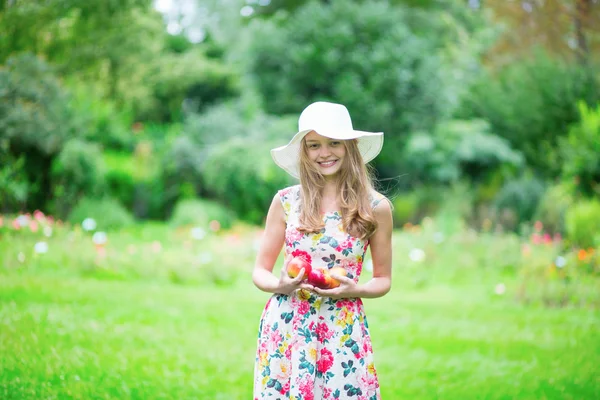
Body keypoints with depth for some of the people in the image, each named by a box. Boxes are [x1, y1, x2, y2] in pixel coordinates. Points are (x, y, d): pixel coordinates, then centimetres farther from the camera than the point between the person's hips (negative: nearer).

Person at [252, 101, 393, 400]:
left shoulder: (376, 207, 0)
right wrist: (280, 285, -14)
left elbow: (383, 280, 8)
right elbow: (260, 271, 7)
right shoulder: (285, 201, 2)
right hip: (285, 328, 1)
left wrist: (354, 290, -12)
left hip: (342, 332, -1)